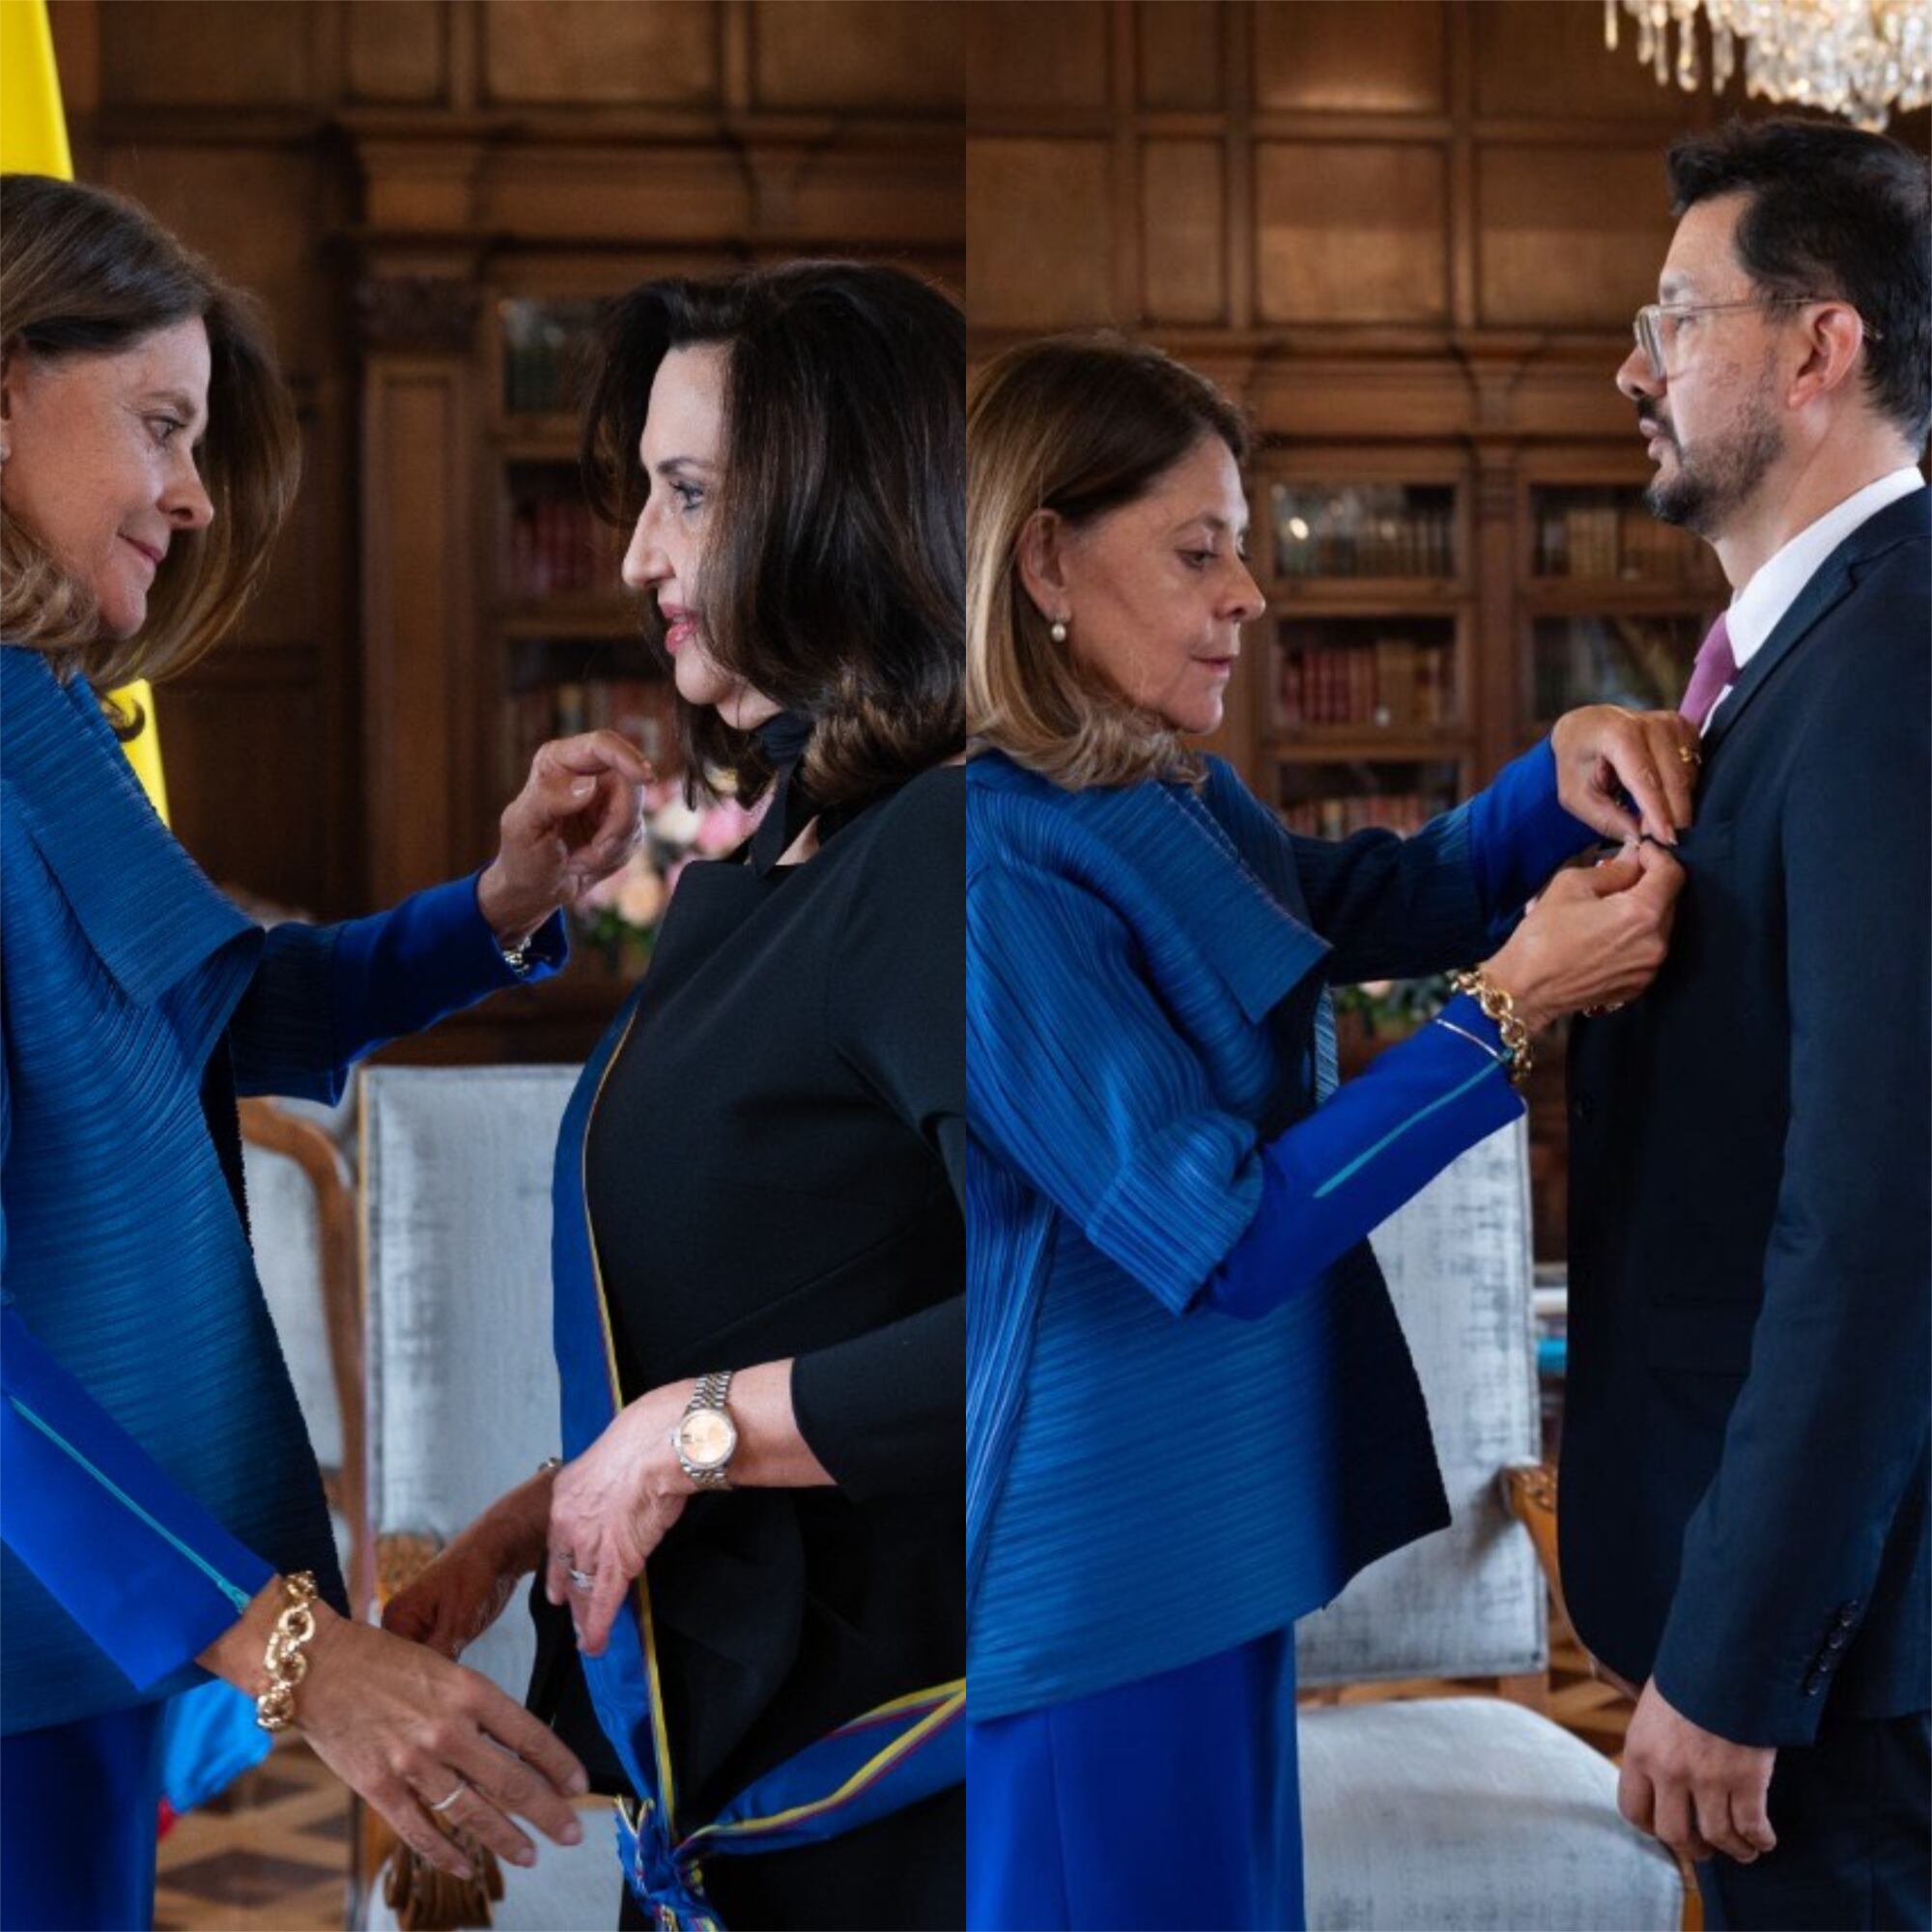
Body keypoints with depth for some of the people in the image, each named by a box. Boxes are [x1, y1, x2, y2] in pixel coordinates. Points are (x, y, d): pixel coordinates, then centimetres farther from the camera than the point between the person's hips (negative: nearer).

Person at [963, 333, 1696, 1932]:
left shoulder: (1176, 799, 5)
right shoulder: (1002, 865, -23)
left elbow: (1382, 903, 19)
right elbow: (1220, 1238, -23)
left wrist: (1561, 777, -1)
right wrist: (1516, 1012, -23)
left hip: (1207, 1529, 9)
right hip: (1088, 1571, -9)